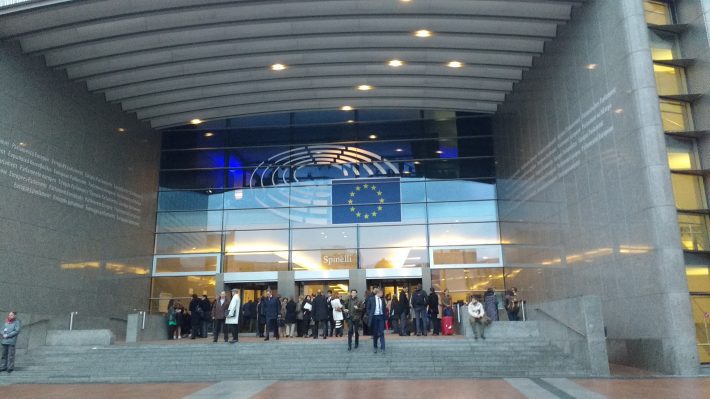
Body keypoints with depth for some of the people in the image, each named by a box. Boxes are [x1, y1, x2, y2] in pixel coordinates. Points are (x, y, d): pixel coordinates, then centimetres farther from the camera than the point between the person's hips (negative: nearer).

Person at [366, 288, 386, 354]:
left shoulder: (382, 299, 5)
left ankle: (382, 348, -2)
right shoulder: (371, 299, -3)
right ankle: (375, 347, 22)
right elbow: (368, 308, 2)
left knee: (381, 333, -3)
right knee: (375, 333, 7)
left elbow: (384, 308, 11)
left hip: (381, 317, 2)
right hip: (374, 317, -2)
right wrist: (369, 316, -5)